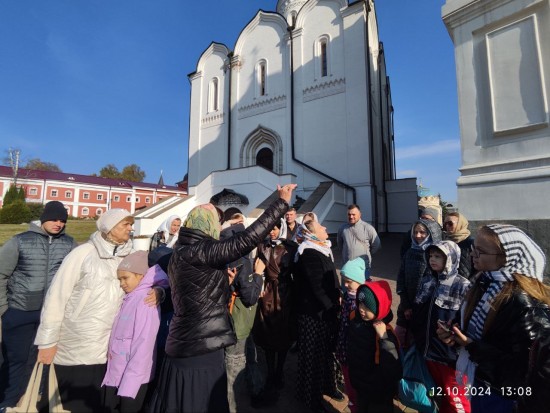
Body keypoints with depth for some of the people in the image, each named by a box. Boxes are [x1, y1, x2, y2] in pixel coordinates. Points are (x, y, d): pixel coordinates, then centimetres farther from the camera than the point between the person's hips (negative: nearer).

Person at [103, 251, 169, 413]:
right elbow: (117, 339, 8)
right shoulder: (129, 299, 4)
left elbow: (143, 346, -20)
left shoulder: (146, 301, -19)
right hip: (115, 376, 7)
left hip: (133, 381, -7)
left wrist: (128, 386, -17)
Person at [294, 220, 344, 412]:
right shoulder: (309, 255, -22)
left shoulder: (322, 250, 8)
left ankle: (328, 386, 41)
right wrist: (332, 308, -16)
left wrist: (337, 299, 11)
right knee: (316, 353, 8)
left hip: (326, 310, 9)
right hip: (315, 313, -9)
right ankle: (313, 395, 27)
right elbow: (317, 287, -24)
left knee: (328, 349, 22)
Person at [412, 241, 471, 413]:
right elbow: (417, 310, 10)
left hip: (450, 353, -5)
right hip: (427, 349, 6)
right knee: (437, 391, 24)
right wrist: (415, 334, 11)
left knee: (454, 399, 13)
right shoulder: (426, 280, 2)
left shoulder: (462, 286, -16)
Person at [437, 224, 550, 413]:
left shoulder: (525, 303, -28)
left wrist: (473, 347, -28)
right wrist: (455, 335, -9)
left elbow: (525, 365, -24)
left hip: (504, 394, -6)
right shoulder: (485, 282, -4)